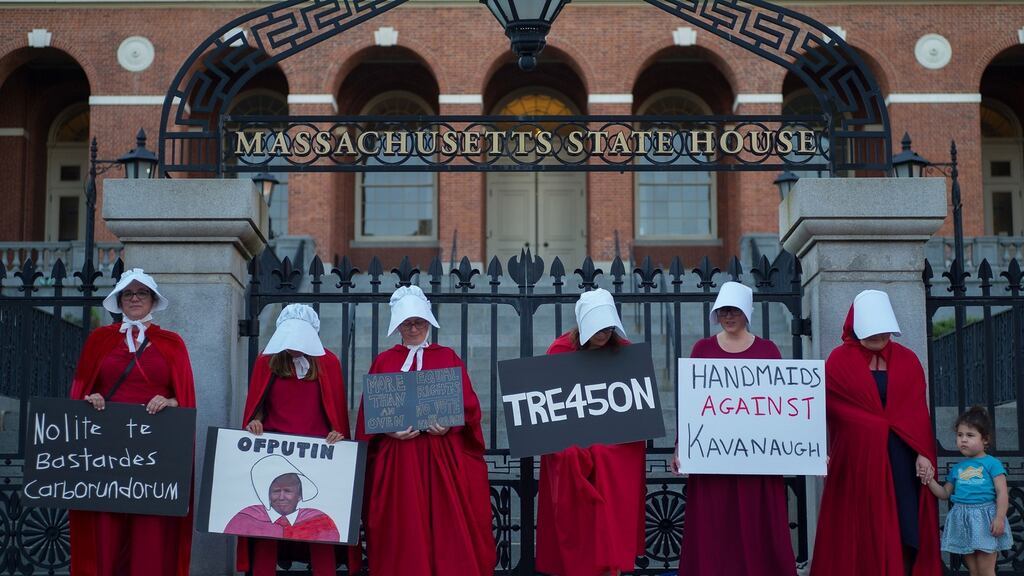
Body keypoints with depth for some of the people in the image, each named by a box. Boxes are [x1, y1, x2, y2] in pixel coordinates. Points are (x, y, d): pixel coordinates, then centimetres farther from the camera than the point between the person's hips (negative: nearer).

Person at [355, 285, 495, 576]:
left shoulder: (448, 357, 10)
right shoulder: (383, 362, 11)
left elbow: (469, 406, 3)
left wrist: (449, 424, -15)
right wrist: (389, 430, -13)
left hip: (443, 456, 0)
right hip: (397, 458, 0)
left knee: (449, 530, -2)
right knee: (403, 533, 1)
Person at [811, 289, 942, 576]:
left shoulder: (907, 360, 8)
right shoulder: (839, 361, 1)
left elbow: (918, 412, 3)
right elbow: (822, 406, -6)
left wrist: (923, 453, -8)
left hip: (901, 459, 2)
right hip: (857, 458, -2)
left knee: (903, 529, 0)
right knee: (861, 531, 1)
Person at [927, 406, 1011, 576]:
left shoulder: (992, 463, -2)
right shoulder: (957, 468, 14)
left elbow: (1002, 493, -9)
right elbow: (945, 493, 18)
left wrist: (1000, 518, -20)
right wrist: (929, 479, 3)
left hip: (984, 518, -5)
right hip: (963, 520, 5)